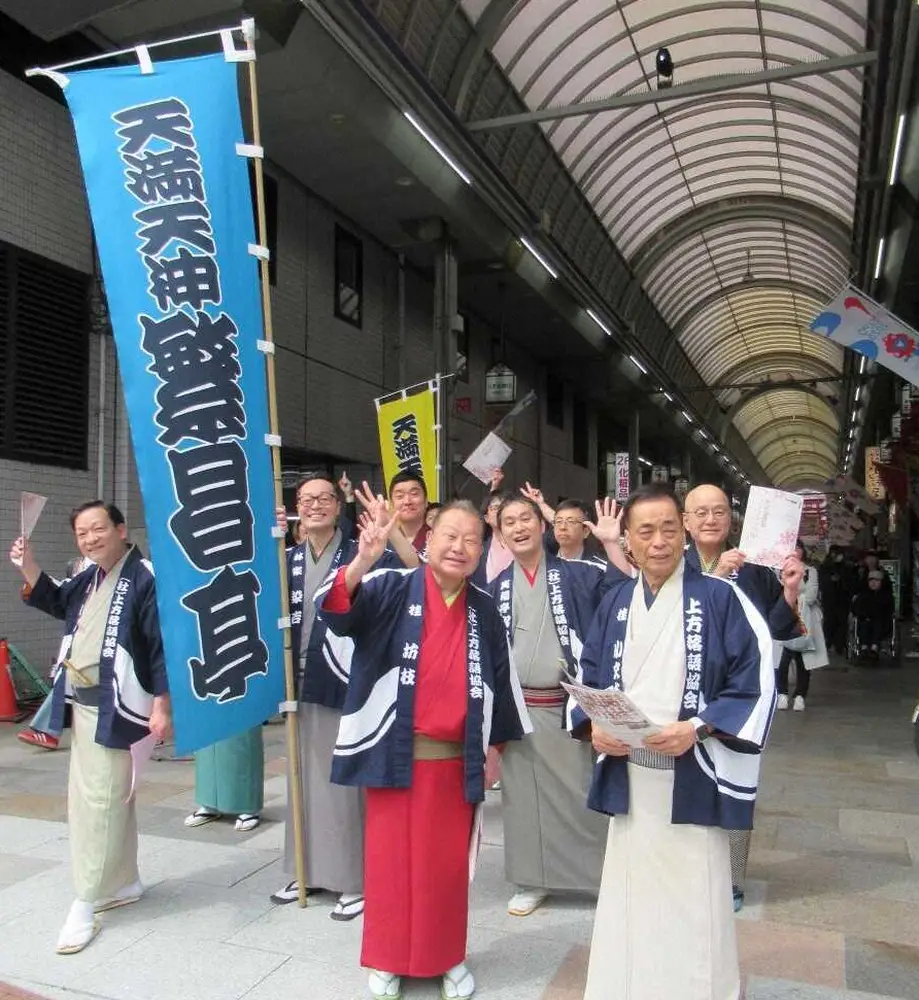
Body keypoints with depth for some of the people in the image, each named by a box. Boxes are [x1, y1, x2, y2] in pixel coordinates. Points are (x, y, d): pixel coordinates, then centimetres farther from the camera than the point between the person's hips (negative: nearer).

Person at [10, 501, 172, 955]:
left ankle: (85, 905, 4)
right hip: (83, 703, 9)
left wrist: (161, 705, -22)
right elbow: (56, 602, 28)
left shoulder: (146, 578, -15)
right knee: (110, 797, 17)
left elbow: (163, 646, -18)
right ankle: (124, 882, 31)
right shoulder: (89, 579, 10)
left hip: (115, 707, -9)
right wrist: (27, 566, 10)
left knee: (98, 800, -6)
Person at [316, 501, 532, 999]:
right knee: (391, 859, 9)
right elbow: (338, 613, -24)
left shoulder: (484, 611, 4)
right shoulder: (391, 590, -6)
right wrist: (361, 562, -42)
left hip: (457, 758, 3)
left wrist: (496, 746, 13)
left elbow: (500, 680, 12)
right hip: (396, 753, -2)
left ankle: (449, 957, 32)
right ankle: (387, 960, 28)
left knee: (448, 863, 13)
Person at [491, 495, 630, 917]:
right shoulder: (497, 586, 6)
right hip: (517, 707, 3)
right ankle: (531, 881, 26)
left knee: (582, 794, 4)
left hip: (570, 705, -2)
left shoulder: (576, 574, -1)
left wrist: (612, 545, -24)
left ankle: (606, 876, 20)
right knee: (525, 795, 10)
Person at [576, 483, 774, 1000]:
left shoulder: (722, 598, -7)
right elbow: (589, 677, 12)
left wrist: (697, 729, -20)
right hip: (628, 778, 4)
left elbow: (756, 681, -8)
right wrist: (594, 726, -6)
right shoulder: (615, 603, 6)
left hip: (693, 781, -4)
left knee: (693, 906, 4)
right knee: (632, 901, 14)